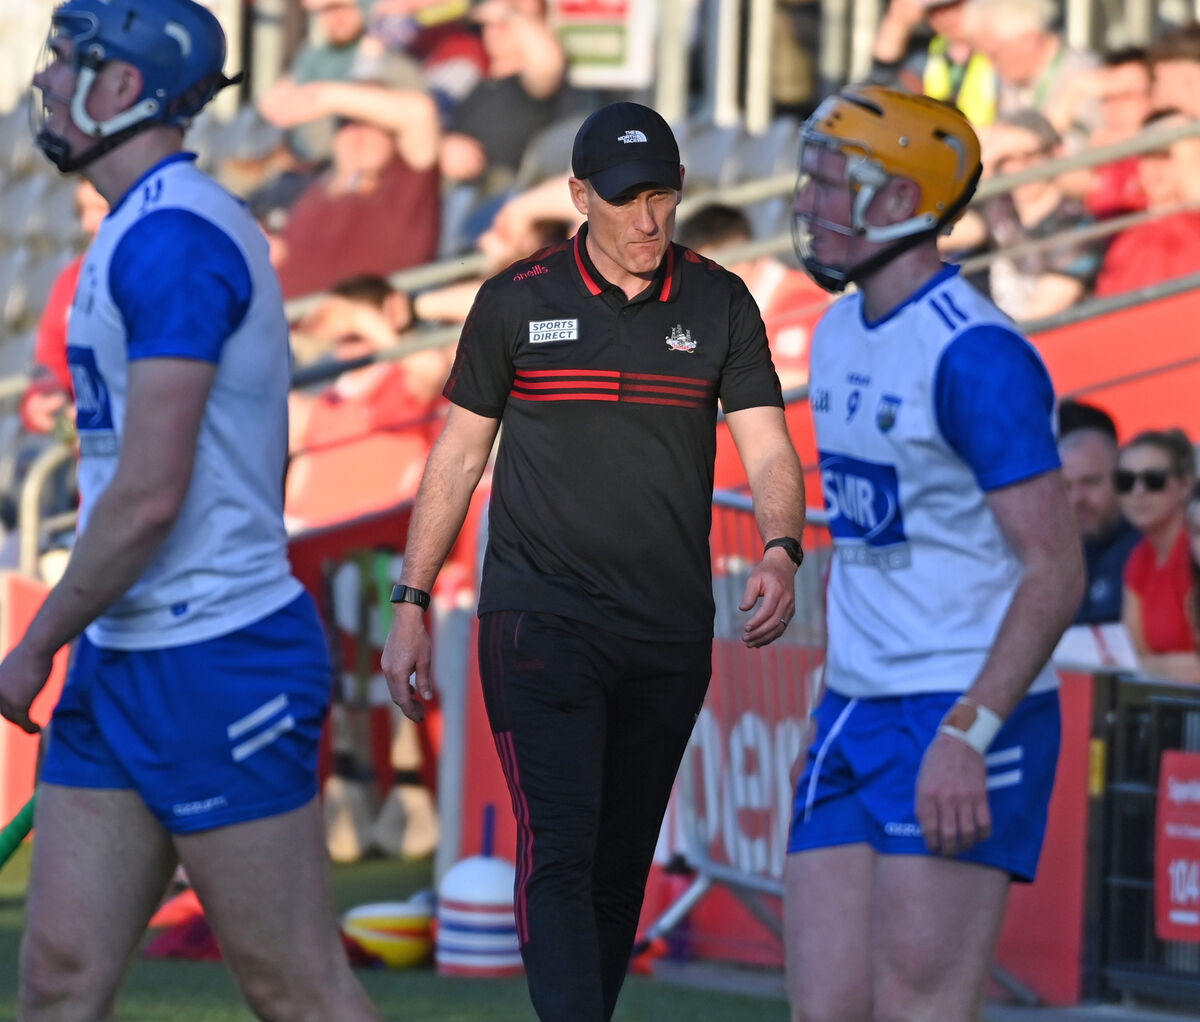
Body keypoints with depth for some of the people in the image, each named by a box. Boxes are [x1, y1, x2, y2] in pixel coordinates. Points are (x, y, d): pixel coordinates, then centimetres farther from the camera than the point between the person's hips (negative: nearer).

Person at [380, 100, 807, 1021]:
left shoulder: (719, 305, 5)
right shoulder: (519, 302, 1)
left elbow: (768, 451, -1)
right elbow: (459, 456, 7)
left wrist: (780, 554, -22)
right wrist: (411, 606, 4)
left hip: (669, 632, 3)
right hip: (540, 623, -3)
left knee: (621, 866, 9)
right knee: (559, 852, -15)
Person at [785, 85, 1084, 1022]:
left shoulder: (973, 357, -15)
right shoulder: (839, 335, 13)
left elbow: (1055, 570, -18)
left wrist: (967, 733, -24)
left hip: (966, 722, -9)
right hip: (855, 720, 9)